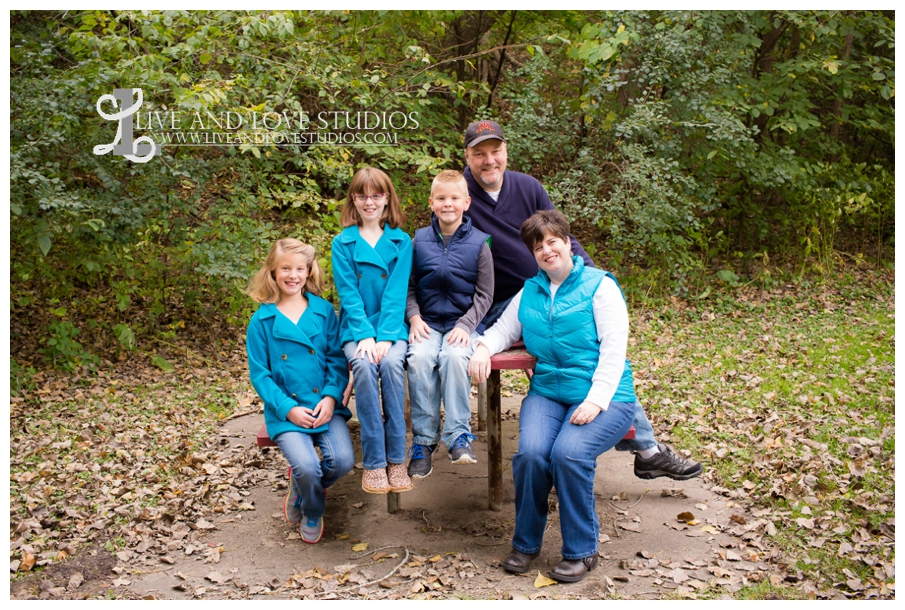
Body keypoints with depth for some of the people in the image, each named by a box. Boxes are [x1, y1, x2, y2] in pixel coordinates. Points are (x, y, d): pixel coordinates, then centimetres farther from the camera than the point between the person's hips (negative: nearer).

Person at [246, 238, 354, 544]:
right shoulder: (262, 320, 2)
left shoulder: (324, 310, 6)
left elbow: (337, 358, 4)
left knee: (342, 460, -21)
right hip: (286, 410, -2)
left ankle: (301, 487, 15)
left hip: (325, 406, 2)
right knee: (307, 467, -24)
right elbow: (259, 373, 0)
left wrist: (331, 397, -11)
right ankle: (312, 514, 14)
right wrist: (287, 408, -11)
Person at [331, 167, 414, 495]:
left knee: (391, 362, -31)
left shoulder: (401, 241, 5)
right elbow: (348, 293, -3)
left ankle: (396, 458, -22)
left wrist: (385, 337, -16)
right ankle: (373, 462, -24)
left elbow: (396, 292, -4)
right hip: (356, 327, 0)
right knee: (363, 365, -31)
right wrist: (365, 335, -16)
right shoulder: (342, 243, 6)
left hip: (392, 326, 0)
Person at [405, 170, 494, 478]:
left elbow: (484, 294, 1)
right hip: (427, 323, 2)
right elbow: (409, 287, 8)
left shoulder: (478, 243, 1)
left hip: (464, 323, -1)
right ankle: (423, 441, -19)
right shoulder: (419, 241, 7)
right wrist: (414, 318, -9)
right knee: (419, 358, -28)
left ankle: (459, 435, -23)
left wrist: (465, 325, -13)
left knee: (454, 356, -33)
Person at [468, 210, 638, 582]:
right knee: (530, 453, -25)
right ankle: (525, 543, -2)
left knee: (569, 453, -30)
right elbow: (504, 329, 24)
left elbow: (614, 349, -7)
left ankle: (581, 551, -8)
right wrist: (483, 347, -1)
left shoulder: (600, 286, 1)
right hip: (547, 393, 4)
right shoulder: (530, 292, 18)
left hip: (604, 397, -4)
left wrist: (595, 401, -18)